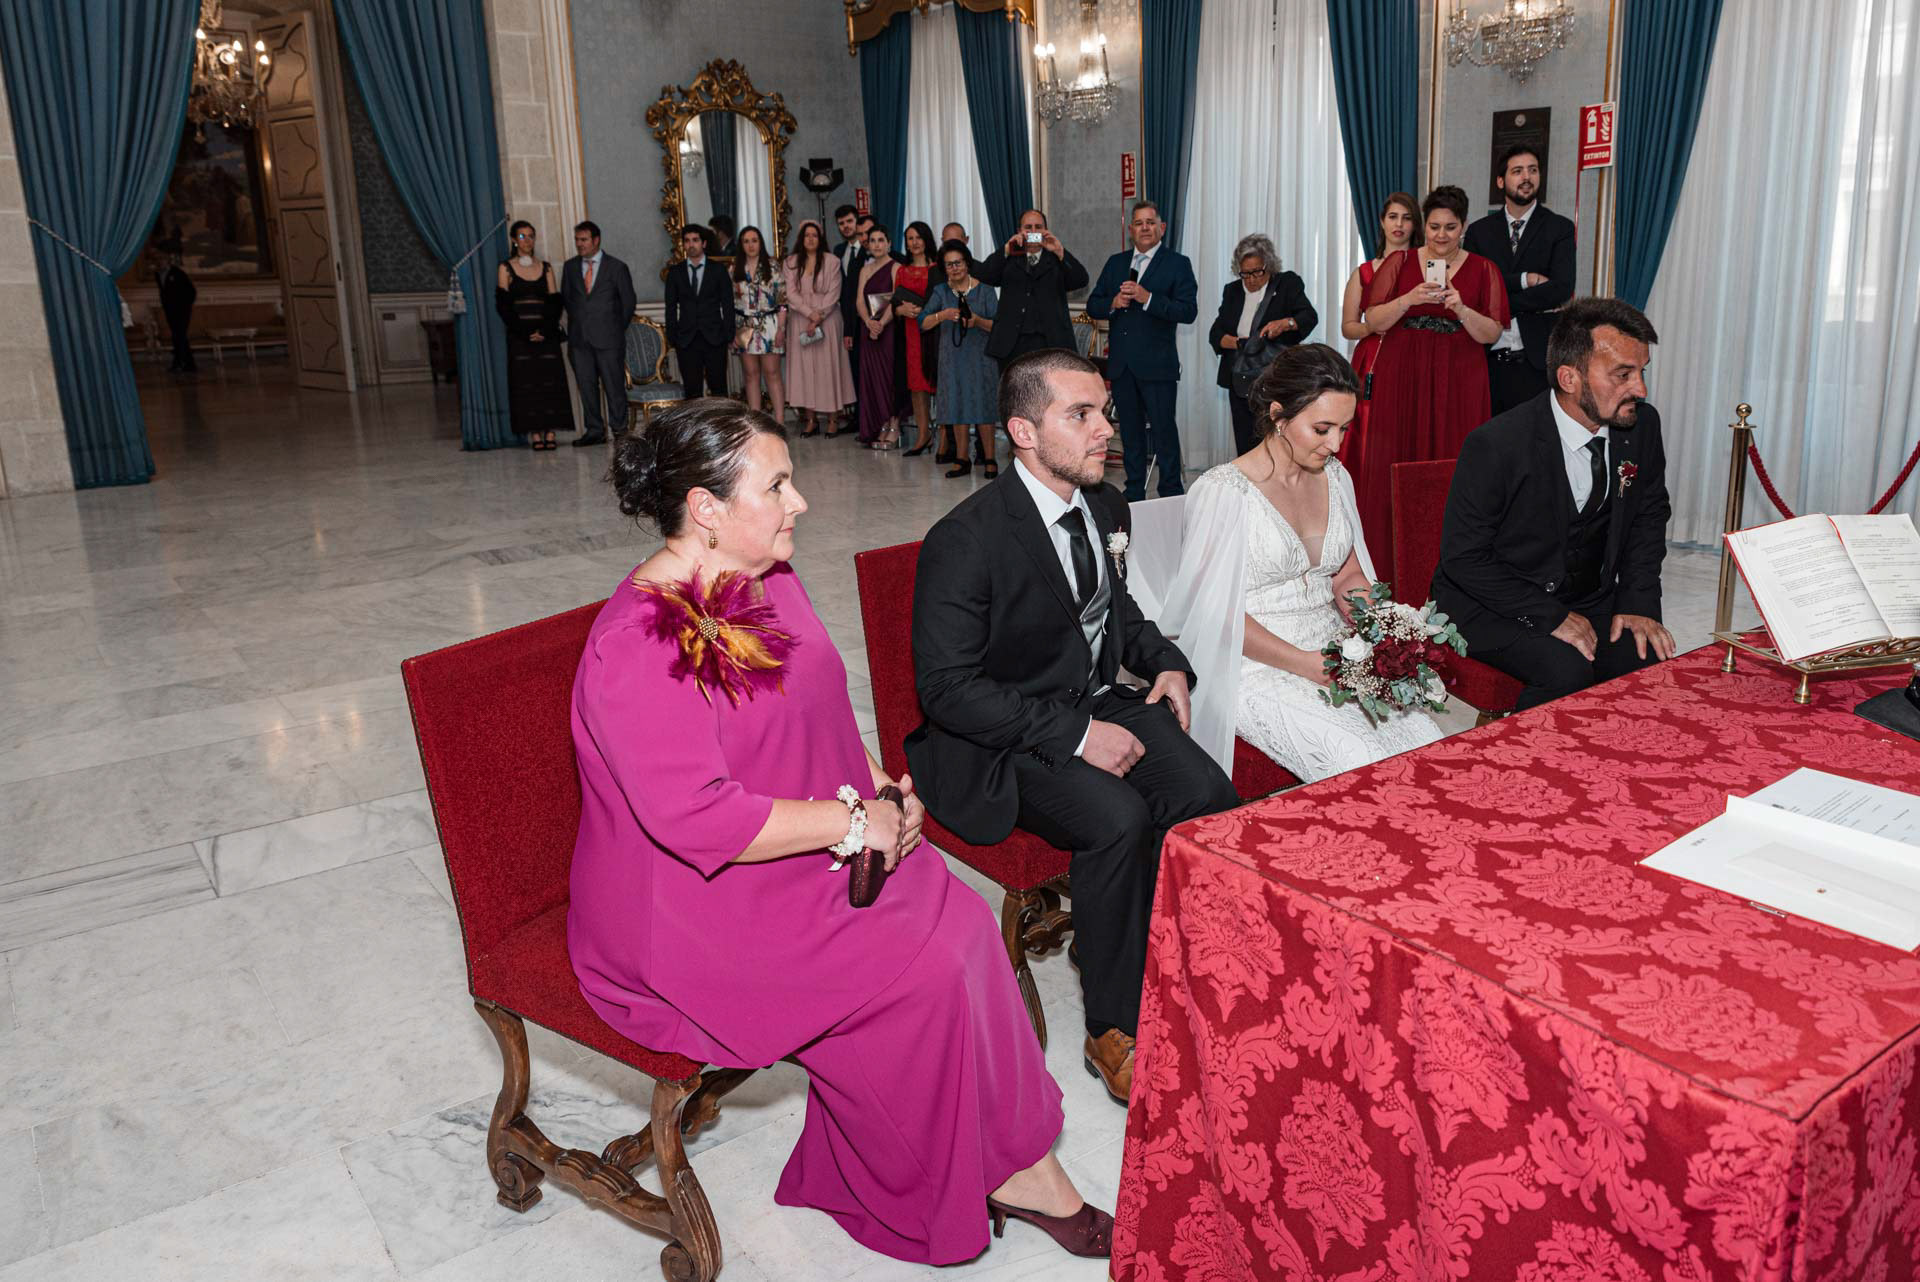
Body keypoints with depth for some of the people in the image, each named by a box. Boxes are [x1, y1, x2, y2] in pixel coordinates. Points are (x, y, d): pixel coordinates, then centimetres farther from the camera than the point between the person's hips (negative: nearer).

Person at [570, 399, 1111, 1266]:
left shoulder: (771, 579, 6)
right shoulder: (641, 643, -23)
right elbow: (696, 818, -30)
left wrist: (877, 786, 1)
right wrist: (852, 822, -21)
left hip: (815, 856, 8)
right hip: (696, 911, -8)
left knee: (962, 924, -13)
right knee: (922, 976, -18)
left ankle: (1004, 1163, -3)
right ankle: (1008, 1170, 5)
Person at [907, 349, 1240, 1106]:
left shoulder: (1105, 506, 5)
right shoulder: (966, 539, -19)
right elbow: (946, 686, -20)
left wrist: (1165, 663, 4)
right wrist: (1073, 735, -24)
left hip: (1101, 703, 7)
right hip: (1003, 741, -7)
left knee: (1208, 795, -19)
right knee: (1118, 819, -31)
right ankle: (1115, 1030, -11)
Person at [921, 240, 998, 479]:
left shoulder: (985, 290, -1)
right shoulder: (940, 292, 5)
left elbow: (997, 325, -4)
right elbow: (923, 323, -6)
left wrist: (978, 322, -23)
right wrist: (942, 315, -25)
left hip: (980, 354, -2)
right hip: (952, 356, 3)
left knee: (983, 406, -3)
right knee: (956, 408, 5)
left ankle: (990, 460, 4)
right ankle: (961, 459, 14)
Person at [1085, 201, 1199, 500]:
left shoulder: (1177, 263, -1)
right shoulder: (1115, 263, 15)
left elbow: (1188, 311, -12)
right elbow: (1092, 306, 14)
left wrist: (1147, 298, -21)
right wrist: (1113, 303, -8)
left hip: (1157, 364, -5)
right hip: (1121, 363, 5)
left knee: (1164, 430, -4)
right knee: (1130, 432, 12)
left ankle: (1172, 495, 4)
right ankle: (1134, 496, 20)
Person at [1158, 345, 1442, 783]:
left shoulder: (1334, 477, 9)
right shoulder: (1222, 492, -13)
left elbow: (1348, 576, 16)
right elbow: (1218, 612, -14)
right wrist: (1307, 664, -18)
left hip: (1333, 655, 7)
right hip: (1257, 667, -6)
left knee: (1428, 747, -14)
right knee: (1358, 762, -25)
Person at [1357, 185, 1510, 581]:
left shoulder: (1483, 270, 7)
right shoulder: (1400, 262, 7)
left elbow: (1491, 334, 1)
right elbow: (1373, 321, 1)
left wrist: (1462, 309, -15)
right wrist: (1409, 300, -15)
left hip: (1458, 385, 0)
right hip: (1401, 380, 0)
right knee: (1394, 467, -2)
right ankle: (1391, 567, 5)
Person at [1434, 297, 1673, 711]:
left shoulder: (1642, 425, -3)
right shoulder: (1496, 445, -22)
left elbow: (1649, 516, 12)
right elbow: (1463, 556, -17)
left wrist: (1639, 602, -1)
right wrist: (1549, 616, -21)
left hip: (1593, 599, 6)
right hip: (1497, 606, -5)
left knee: (1654, 662, -20)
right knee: (1568, 670, -30)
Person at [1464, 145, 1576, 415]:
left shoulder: (1559, 228, 6)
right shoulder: (1479, 231, 12)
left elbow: (1562, 289, -7)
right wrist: (1526, 279, -9)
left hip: (1536, 360, -2)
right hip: (1488, 359, 2)